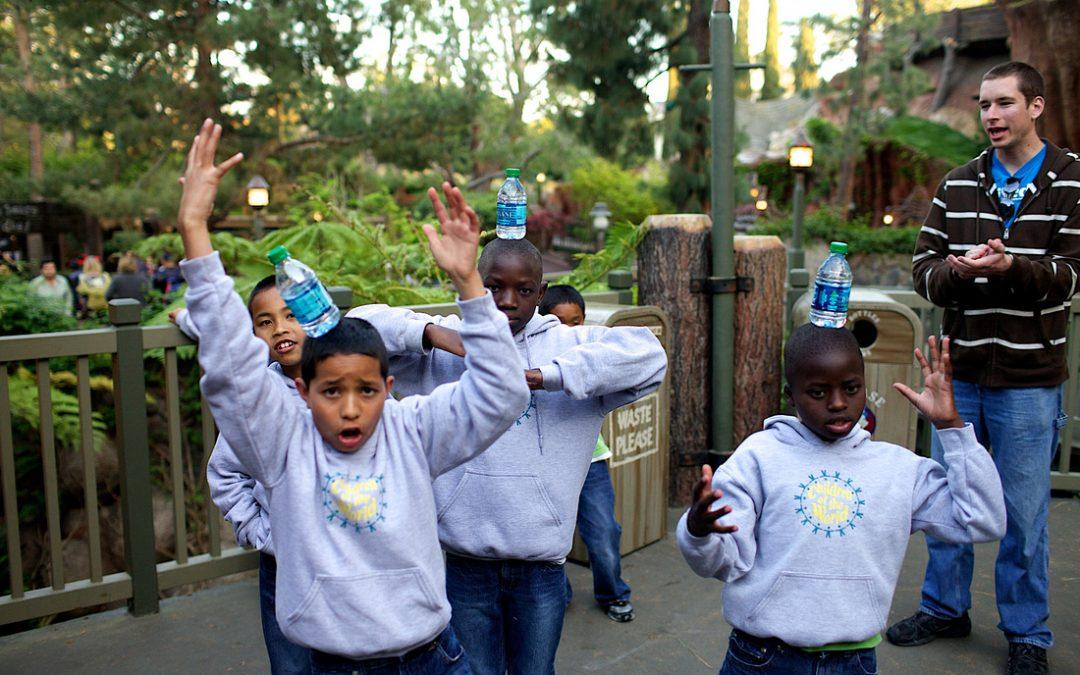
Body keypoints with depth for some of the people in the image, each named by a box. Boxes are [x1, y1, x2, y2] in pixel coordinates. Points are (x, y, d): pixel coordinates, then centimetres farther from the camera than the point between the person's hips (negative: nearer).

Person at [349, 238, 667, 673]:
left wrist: (543, 376, -23)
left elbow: (647, 353, -17)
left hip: (542, 567, 0)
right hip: (465, 566, 0)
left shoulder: (568, 344, -2)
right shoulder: (443, 343, 1)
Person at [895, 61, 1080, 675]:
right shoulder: (958, 185, 8)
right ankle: (945, 608, 33)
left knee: (1024, 513, 6)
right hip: (960, 370, 4)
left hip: (1029, 378, -3)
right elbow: (924, 267, 3)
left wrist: (1009, 265, -30)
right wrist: (955, 272, -19)